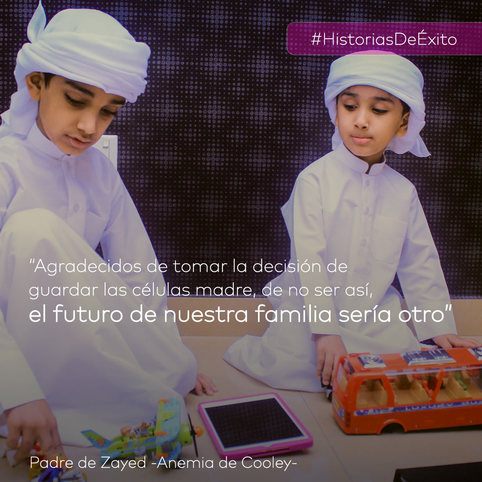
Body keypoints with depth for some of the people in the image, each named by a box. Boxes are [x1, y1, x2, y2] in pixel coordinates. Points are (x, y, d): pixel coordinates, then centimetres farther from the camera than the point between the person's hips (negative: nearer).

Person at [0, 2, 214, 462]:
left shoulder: (100, 172, 3)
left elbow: (139, 274, 3)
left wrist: (172, 363, -1)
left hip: (79, 347, 3)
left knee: (174, 373, -25)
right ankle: (144, 405, -21)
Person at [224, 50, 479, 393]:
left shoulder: (403, 191, 2)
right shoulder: (315, 179, -12)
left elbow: (421, 265, 8)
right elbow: (309, 262, -17)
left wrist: (441, 328, 4)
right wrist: (325, 330, -21)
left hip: (376, 314, 4)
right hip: (309, 311, -3)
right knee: (290, 366, -20)